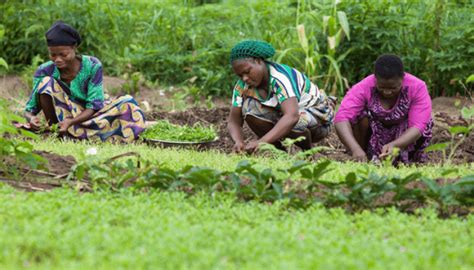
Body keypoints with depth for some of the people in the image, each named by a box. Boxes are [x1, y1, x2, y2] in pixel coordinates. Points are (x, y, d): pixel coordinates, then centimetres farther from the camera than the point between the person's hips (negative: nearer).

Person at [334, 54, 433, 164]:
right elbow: (342, 118, -39)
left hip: (404, 136, 0)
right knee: (361, 115, -29)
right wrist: (355, 149, -55)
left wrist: (394, 145, -52)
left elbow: (417, 127, -33)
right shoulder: (363, 88, -27)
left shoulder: (417, 88, -26)